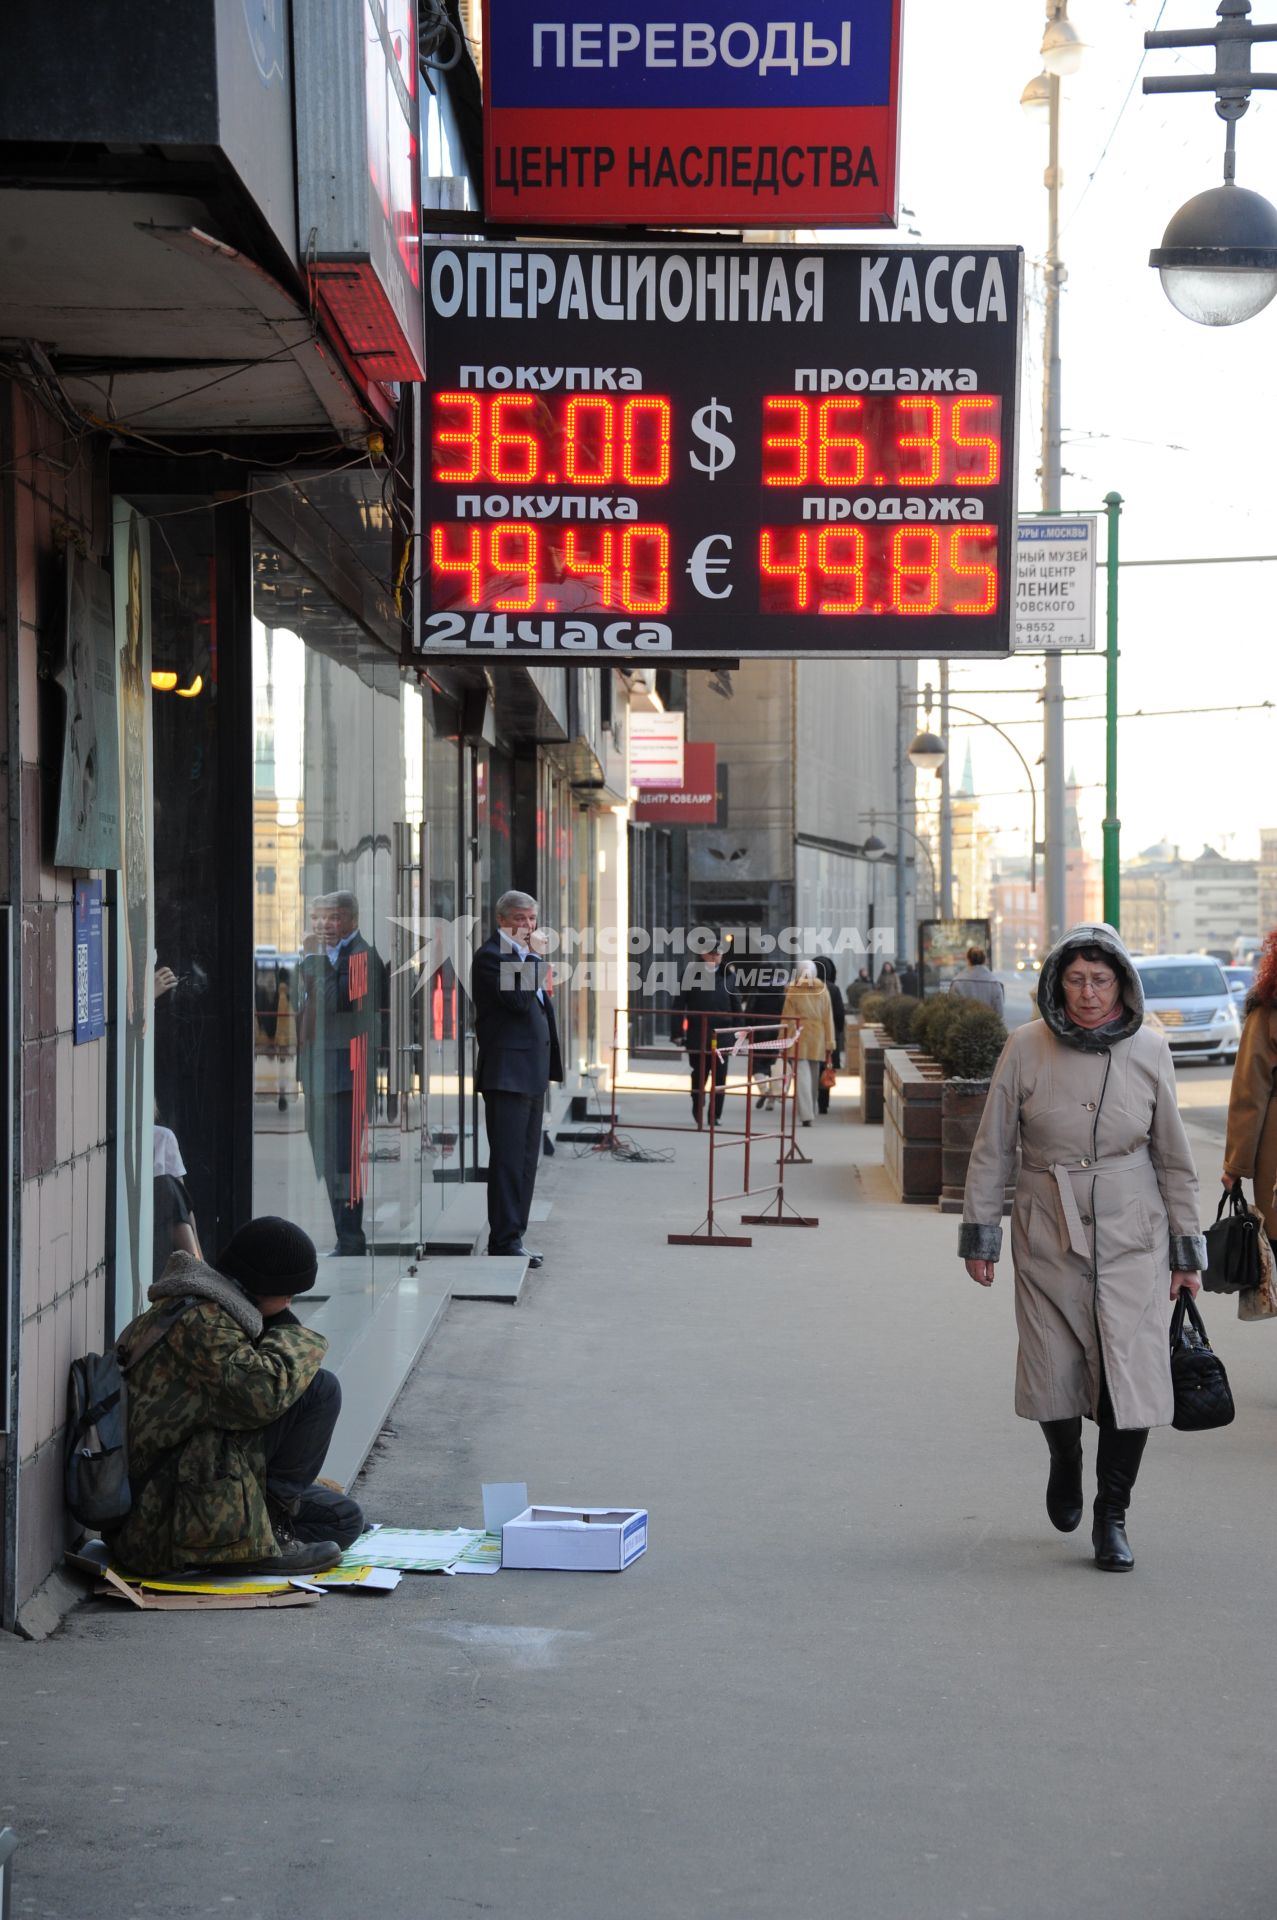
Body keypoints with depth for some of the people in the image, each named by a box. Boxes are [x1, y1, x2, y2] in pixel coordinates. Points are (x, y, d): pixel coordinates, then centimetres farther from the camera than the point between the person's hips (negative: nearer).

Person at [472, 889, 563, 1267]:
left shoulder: (523, 956, 18)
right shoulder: (490, 956, -10)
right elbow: (518, 999, -22)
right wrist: (534, 956, -16)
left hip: (531, 1071, 10)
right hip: (507, 1071, -10)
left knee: (525, 1159, 11)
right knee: (508, 1159, -9)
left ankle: (512, 1237, 16)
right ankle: (504, 1240, -7)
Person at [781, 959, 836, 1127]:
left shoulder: (793, 990, -3)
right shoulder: (822, 990, 4)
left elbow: (788, 1017, -2)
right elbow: (828, 1017, 5)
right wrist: (829, 1042, 9)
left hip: (799, 1038, -3)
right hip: (817, 1038, 3)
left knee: (801, 1076, -6)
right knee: (814, 1077, 15)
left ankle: (806, 1115, -16)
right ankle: (809, 1111, 26)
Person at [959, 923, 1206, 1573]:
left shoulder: (1148, 1049, -1)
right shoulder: (1026, 1048, -4)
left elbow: (1173, 1158, 6)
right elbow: (992, 1148, 3)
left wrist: (1187, 1250, 7)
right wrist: (979, 1233, 2)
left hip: (1130, 1234, 0)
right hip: (1048, 1236, 0)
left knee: (1132, 1371, -9)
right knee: (1054, 1374, 5)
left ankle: (1112, 1516, 5)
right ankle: (1065, 1464, 38)